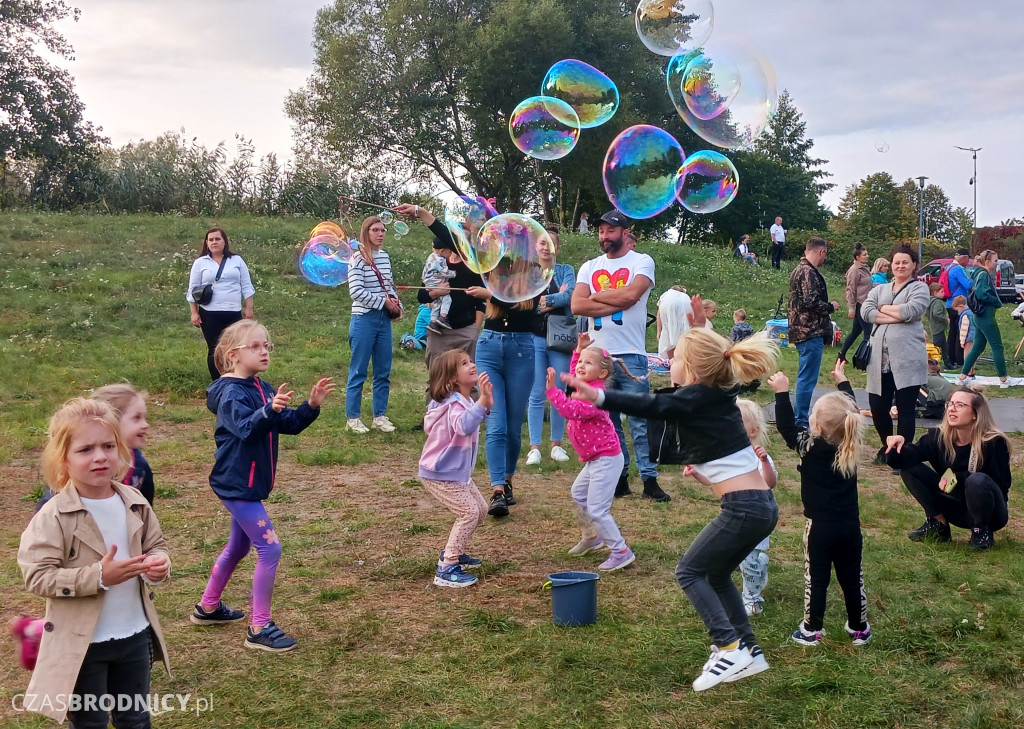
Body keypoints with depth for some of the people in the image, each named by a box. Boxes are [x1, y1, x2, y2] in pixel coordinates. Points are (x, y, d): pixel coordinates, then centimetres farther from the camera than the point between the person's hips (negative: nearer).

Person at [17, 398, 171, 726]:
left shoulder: (135, 503, -2)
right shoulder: (54, 517, -17)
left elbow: (156, 545, 11)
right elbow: (37, 576, -19)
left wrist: (158, 563, -13)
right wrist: (97, 576, -27)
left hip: (136, 635, 4)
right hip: (82, 643, -4)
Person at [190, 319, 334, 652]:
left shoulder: (263, 390, 7)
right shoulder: (232, 393, -19)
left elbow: (290, 425, 5)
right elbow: (246, 427, -36)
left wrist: (312, 405, -12)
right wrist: (270, 409, -54)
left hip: (247, 485, 10)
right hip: (237, 486, -10)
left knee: (238, 546, 23)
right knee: (270, 549, -11)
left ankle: (207, 608, 41)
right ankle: (259, 629, -3)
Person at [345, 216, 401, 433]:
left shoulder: (384, 257, 10)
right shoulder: (358, 259, -9)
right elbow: (356, 291, -15)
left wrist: (396, 304, 1)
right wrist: (383, 301, -13)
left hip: (384, 319, 6)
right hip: (364, 320, -6)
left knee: (383, 371, 9)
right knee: (358, 371, 1)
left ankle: (380, 416, 18)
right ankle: (352, 418, 10)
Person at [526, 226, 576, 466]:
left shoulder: (566, 271, 10)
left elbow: (570, 294, -9)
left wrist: (544, 301, -14)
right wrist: (557, 299, -9)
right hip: (535, 338, -1)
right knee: (536, 395, -3)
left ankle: (556, 445, 14)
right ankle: (534, 448, 1)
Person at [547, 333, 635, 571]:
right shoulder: (584, 386, 6)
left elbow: (570, 410, -36)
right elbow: (574, 372, 29)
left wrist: (552, 389, -35)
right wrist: (579, 350, 19)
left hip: (606, 459, -11)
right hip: (595, 459, 11)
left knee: (596, 509, -12)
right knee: (578, 493, 29)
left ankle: (621, 552, -6)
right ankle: (591, 537, 44)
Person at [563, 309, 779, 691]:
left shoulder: (695, 400, -12)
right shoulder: (717, 392, 11)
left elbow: (649, 405, -28)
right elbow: (707, 359, 34)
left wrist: (597, 396, -37)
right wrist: (700, 330, 28)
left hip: (744, 509, -9)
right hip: (762, 504, 9)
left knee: (689, 571, 3)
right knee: (716, 575, 22)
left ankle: (730, 649, -4)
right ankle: (749, 651, 24)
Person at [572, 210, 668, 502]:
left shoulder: (641, 261, 3)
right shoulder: (589, 267, 13)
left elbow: (631, 294, -16)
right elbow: (577, 305, -2)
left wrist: (596, 296, -2)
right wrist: (616, 303, -10)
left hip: (630, 354, -4)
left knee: (640, 420, -3)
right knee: (607, 420, 7)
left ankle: (649, 480, 1)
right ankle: (618, 477, 15)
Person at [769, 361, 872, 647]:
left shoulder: (811, 447, -18)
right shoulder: (852, 443, -4)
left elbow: (786, 426, -14)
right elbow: (851, 413, 12)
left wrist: (782, 392, -12)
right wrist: (842, 381, 25)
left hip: (819, 527, -4)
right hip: (850, 526, 4)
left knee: (816, 579, 7)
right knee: (852, 579, 14)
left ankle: (812, 630, 16)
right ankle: (859, 629, 24)